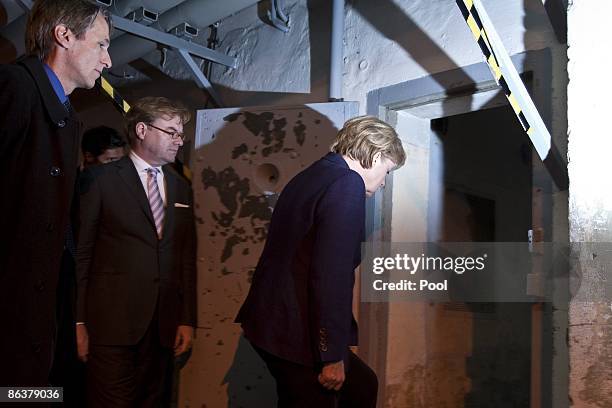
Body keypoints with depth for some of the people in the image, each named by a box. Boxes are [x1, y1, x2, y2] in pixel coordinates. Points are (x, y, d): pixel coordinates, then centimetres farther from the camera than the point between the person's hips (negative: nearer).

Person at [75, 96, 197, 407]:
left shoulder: (181, 187, 13)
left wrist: (187, 319, 8)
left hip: (163, 324, 5)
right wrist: (79, 322, -6)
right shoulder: (100, 179, -1)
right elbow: (81, 252, -3)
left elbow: (187, 258, 12)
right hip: (112, 323, -4)